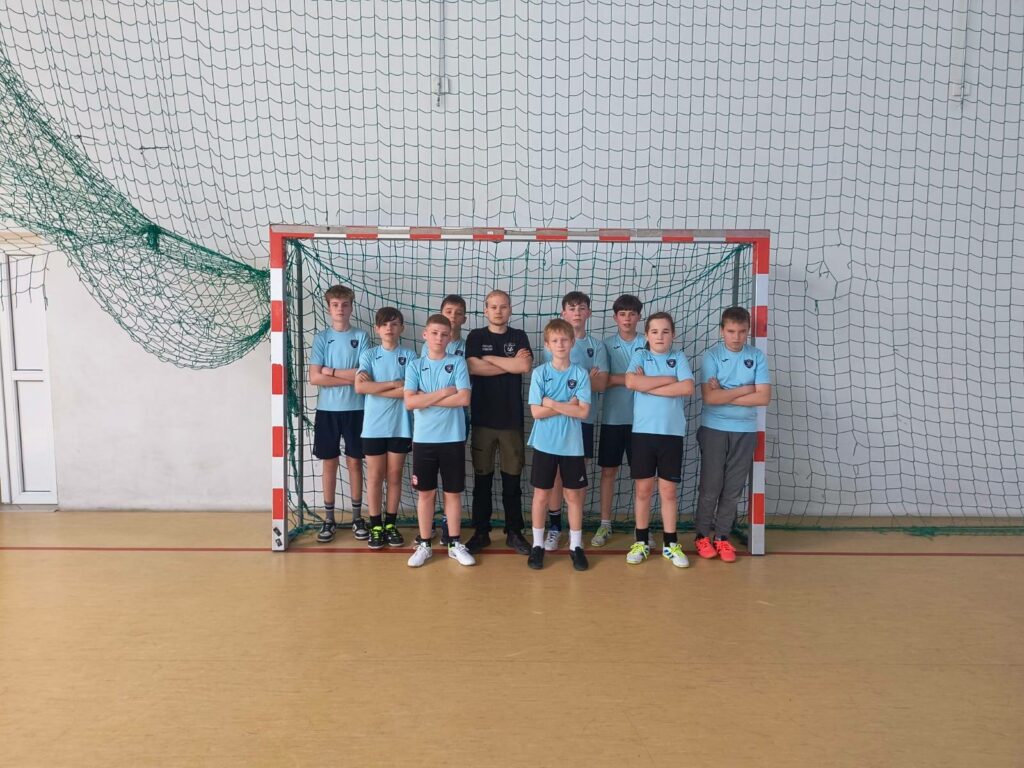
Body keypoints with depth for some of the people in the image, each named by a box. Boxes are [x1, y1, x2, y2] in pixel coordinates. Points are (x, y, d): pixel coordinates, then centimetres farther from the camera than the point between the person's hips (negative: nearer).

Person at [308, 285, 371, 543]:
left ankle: (357, 517, 17)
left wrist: (331, 371, -8)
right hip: (327, 409, 1)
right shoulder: (321, 338, 1)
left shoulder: (361, 336, 0)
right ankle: (328, 518, 17)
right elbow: (315, 378, -8)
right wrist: (350, 378, -11)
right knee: (329, 463, 8)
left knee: (354, 462, 7)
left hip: (355, 409, -1)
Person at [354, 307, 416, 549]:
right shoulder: (369, 355, 2)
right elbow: (360, 387, -12)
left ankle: (391, 524, 20)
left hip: (400, 426, 0)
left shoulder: (409, 355, 1)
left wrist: (375, 387, -10)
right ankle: (375, 526, 16)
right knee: (375, 476, 6)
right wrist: (395, 383, -12)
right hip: (374, 426, 0)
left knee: (394, 476, 9)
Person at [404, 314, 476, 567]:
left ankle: (455, 544, 20)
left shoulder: (458, 363, 0)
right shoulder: (414, 366, 3)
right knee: (425, 492, 9)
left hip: (453, 438, -1)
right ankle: (424, 544, 20)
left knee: (453, 492, 8)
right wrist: (444, 392, -11)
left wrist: (427, 399, -10)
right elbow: (410, 402, -9)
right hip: (423, 439, 1)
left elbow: (464, 399, -13)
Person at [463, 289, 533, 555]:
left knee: (512, 478, 6)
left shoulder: (519, 337, 7)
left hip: (512, 418, 1)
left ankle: (514, 532, 17)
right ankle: (481, 532, 16)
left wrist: (489, 358, -7)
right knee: (482, 478, 6)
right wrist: (511, 364, -8)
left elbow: (525, 367, -11)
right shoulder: (475, 336, 5)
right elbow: (473, 368, -11)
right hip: (482, 418, 0)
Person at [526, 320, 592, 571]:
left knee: (574, 495, 9)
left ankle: (576, 545, 21)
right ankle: (538, 544, 21)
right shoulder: (539, 373, -4)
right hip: (544, 444, 0)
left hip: (572, 445, 1)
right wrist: (568, 405, -12)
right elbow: (536, 412, -11)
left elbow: (583, 412, -11)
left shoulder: (581, 374, -2)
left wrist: (552, 403, -13)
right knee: (541, 494, 8)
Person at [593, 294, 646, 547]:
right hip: (612, 417, 0)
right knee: (608, 470, 7)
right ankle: (605, 524, 17)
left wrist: (617, 378, -14)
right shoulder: (606, 345, 3)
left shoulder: (647, 344, 3)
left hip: (640, 417, 0)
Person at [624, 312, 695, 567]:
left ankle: (670, 544, 18)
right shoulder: (640, 355, 6)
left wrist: (649, 386, -11)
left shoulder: (679, 358, 7)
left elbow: (688, 388, -10)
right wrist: (669, 379, -9)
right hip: (643, 431, 0)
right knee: (643, 490, 7)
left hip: (672, 432, 0)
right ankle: (641, 542, 19)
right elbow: (631, 382, -14)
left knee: (669, 490, 7)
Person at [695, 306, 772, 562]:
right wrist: (746, 389, -10)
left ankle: (722, 536, 19)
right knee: (710, 486, 2)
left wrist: (725, 395, -11)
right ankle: (702, 536, 16)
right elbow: (709, 397, -14)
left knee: (733, 488, 8)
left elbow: (764, 397, -7)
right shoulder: (711, 355, -4)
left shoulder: (757, 357, 2)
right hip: (714, 429, -2)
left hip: (745, 431, 2)